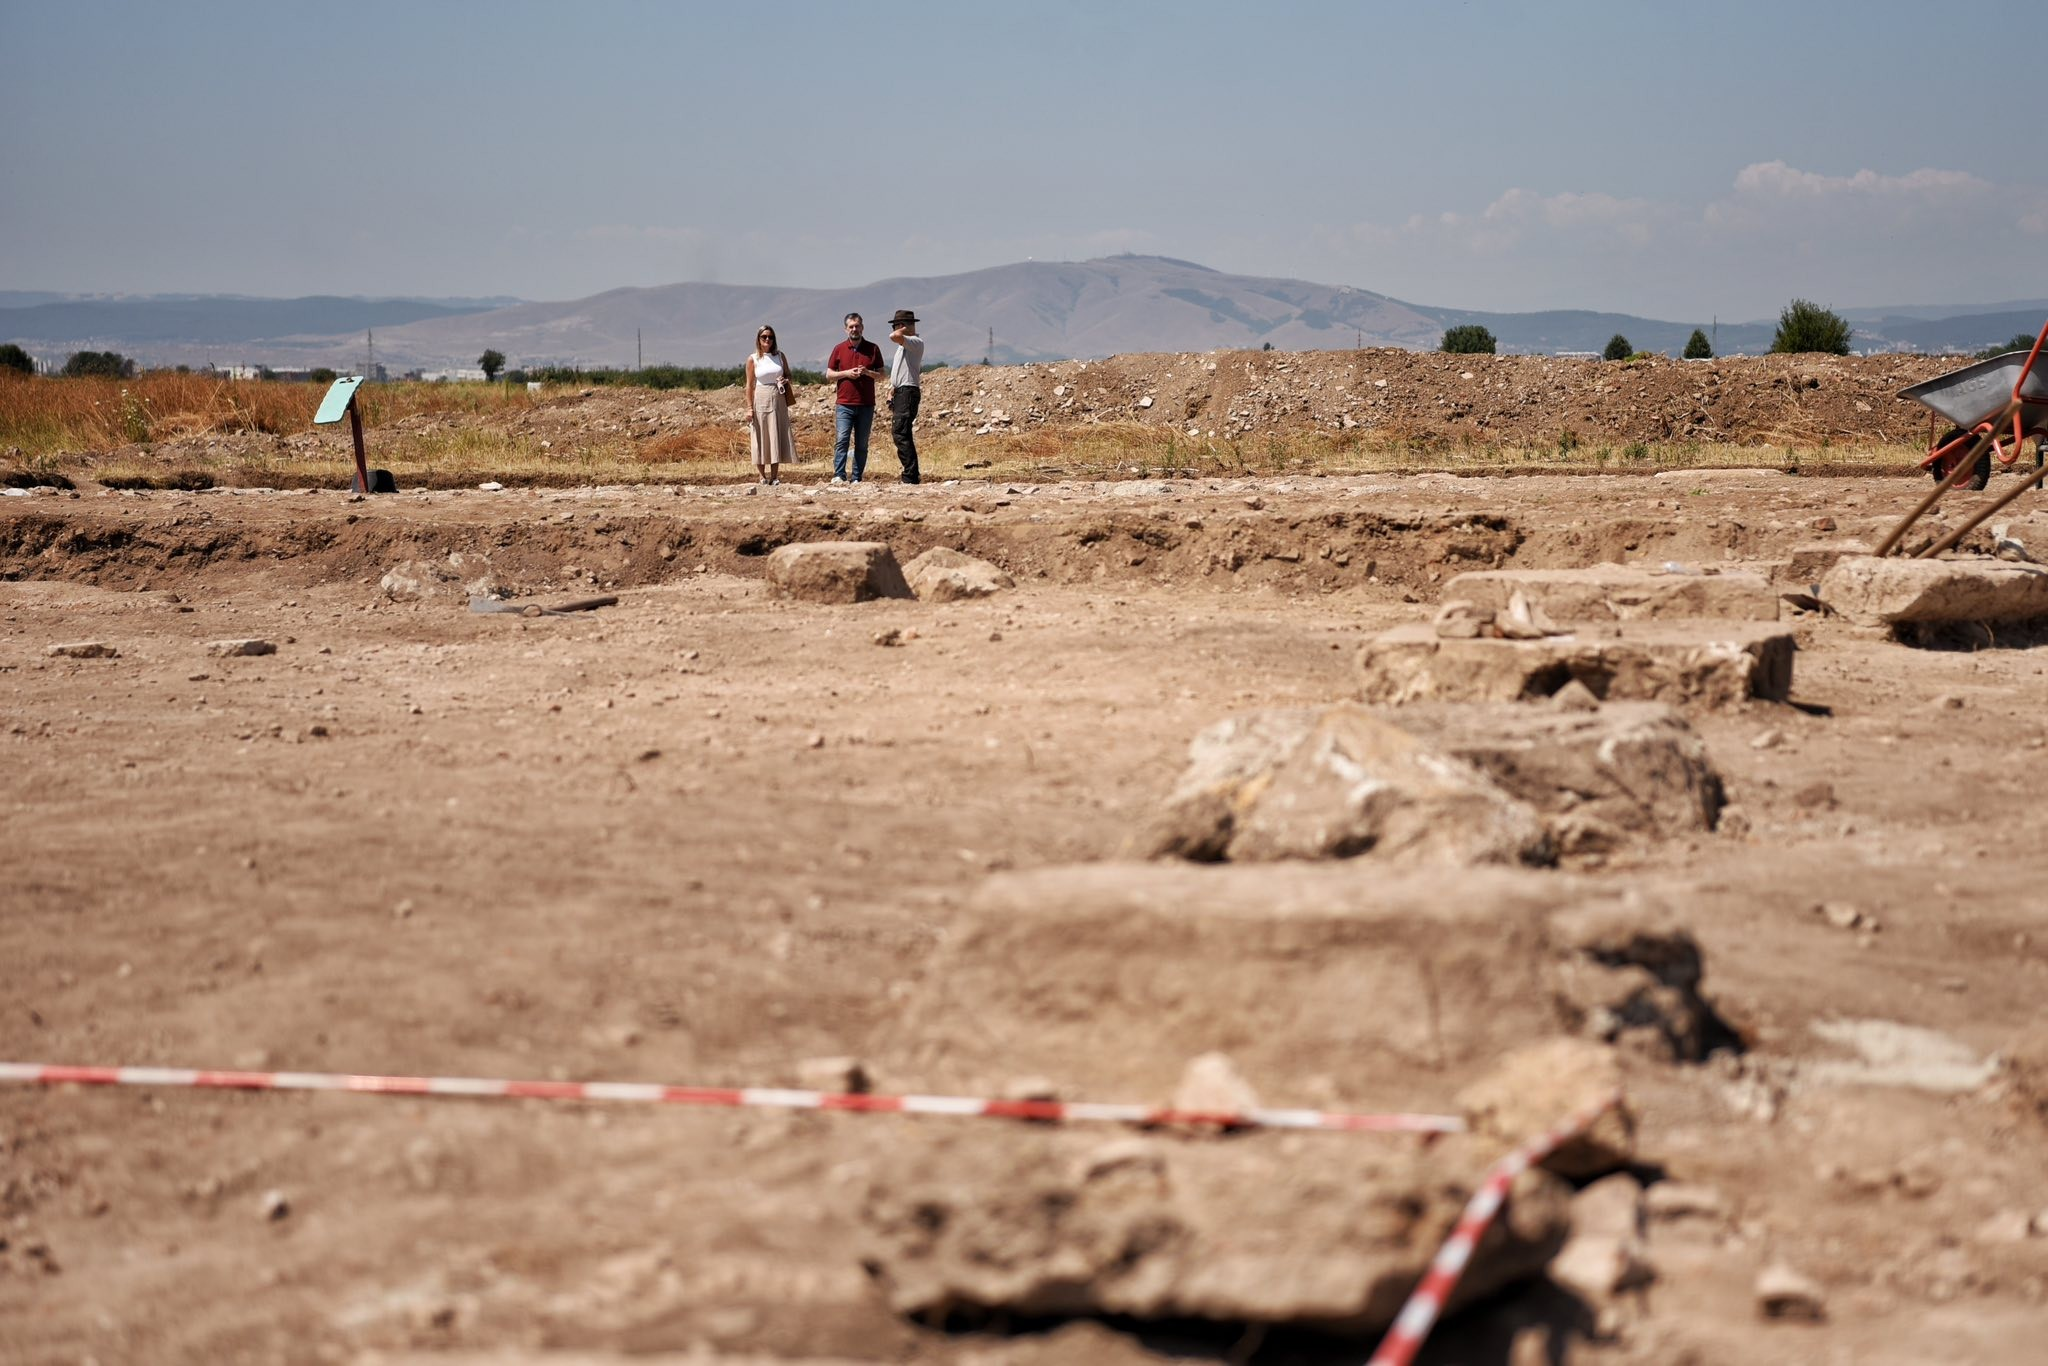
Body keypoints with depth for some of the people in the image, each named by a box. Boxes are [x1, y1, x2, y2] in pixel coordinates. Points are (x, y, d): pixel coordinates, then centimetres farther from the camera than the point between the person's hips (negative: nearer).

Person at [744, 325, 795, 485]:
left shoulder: (780, 356, 7)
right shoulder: (753, 359, -1)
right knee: (761, 438, 0)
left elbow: (789, 375, 17)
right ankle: (763, 476, 6)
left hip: (778, 400, 3)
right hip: (760, 399, -3)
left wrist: (785, 380, -8)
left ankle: (775, 477, 7)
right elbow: (749, 385, -2)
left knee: (777, 436, 2)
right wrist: (749, 407, -7)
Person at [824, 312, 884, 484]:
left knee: (862, 444, 3)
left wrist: (868, 372, -11)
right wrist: (847, 373, -9)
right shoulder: (839, 349, 7)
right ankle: (839, 475, -16)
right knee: (841, 440, -12)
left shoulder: (873, 349, 7)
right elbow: (829, 374, 8)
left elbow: (882, 374, 9)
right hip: (845, 404, -1)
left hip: (866, 405, 1)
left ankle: (856, 478, 6)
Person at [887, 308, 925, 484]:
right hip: (900, 393, 11)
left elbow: (893, 336, -28)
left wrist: (903, 331, -9)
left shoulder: (916, 342, -11)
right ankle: (911, 475, 14)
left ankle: (910, 476, -18)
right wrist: (892, 390, 21)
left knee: (900, 434, -16)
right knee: (898, 433, 11)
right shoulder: (905, 344, 21)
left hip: (908, 392, -11)